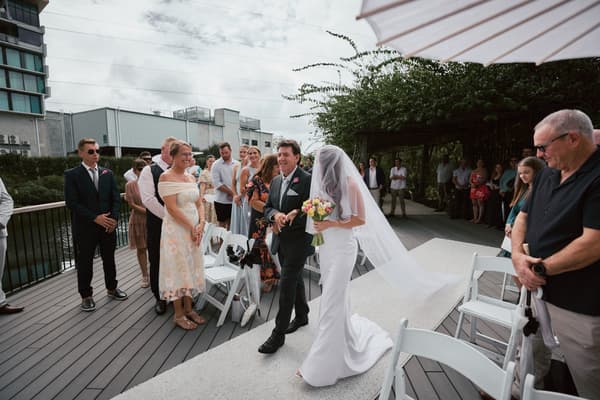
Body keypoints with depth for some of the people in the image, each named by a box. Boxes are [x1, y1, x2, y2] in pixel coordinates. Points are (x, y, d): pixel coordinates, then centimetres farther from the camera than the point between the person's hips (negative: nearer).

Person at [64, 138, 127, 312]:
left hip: (108, 224, 4)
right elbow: (72, 202, -12)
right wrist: (95, 218, -17)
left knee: (109, 259, 15)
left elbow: (116, 197, 5)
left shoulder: (107, 173, 7)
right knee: (85, 262, 7)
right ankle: (86, 296, 23)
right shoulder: (72, 175, -5)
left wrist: (114, 218, -9)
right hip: (85, 227, -3)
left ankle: (112, 288, 31)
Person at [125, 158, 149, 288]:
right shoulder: (130, 185, -2)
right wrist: (147, 211, -15)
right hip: (138, 220, 0)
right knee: (141, 249, 10)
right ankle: (145, 276, 23)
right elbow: (132, 205, -5)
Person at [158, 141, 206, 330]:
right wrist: (192, 227, -15)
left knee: (191, 267, 13)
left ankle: (188, 309, 28)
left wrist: (201, 224, -5)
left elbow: (199, 203, 11)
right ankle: (178, 315, 19)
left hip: (194, 229, 7)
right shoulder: (166, 177, -11)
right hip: (176, 229, -7)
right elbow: (172, 208, -18)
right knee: (178, 268, 3)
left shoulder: (191, 177, 10)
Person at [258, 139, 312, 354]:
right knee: (295, 278, 21)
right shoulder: (275, 180, 8)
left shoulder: (307, 179, -15)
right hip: (281, 239, 7)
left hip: (298, 239, -7)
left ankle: (278, 333, 12)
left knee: (286, 283, -3)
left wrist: (293, 216, -26)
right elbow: (267, 206, 9)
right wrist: (276, 215, -11)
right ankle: (302, 316, 42)